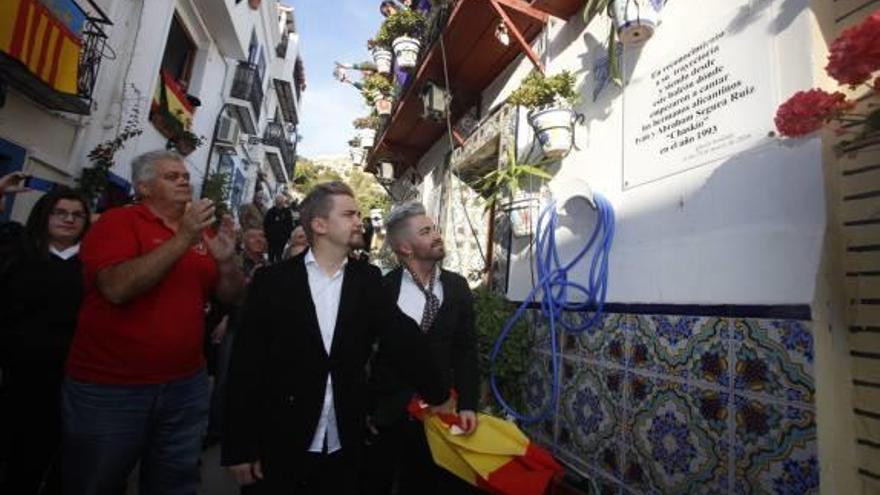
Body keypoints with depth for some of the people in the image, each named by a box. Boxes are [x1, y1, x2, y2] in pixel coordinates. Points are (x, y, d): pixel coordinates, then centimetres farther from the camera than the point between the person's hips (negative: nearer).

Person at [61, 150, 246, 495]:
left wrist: (226, 260, -15)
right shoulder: (118, 221, -7)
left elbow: (232, 295, 4)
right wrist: (183, 238, -28)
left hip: (186, 386, 4)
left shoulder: (201, 231, 5)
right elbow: (116, 287, -24)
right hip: (108, 389, -4)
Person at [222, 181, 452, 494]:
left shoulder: (367, 279, 0)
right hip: (282, 446, -1)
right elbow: (246, 365, -6)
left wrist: (439, 395, -8)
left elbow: (402, 337, -5)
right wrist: (239, 447, -5)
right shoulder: (273, 281, -6)